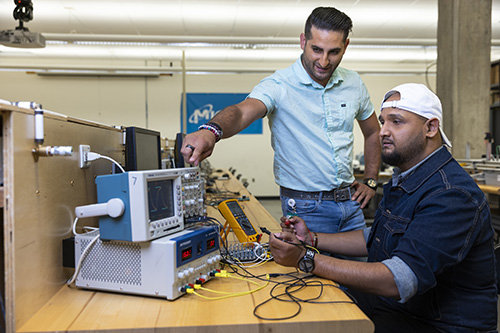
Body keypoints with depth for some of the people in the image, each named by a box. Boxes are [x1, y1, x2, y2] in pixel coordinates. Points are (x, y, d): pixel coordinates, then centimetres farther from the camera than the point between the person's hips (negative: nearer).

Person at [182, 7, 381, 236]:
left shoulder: (354, 84, 3)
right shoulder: (278, 85, -14)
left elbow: (373, 132, 17)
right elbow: (242, 112, -34)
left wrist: (371, 182, 9)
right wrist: (212, 130, -56)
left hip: (350, 202, 5)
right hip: (306, 208, -5)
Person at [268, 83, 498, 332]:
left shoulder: (452, 196, -26)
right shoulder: (404, 180, 7)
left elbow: (399, 281, -33)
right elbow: (374, 239, 16)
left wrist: (305, 260, -33)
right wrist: (311, 239, 5)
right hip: (390, 303, 8)